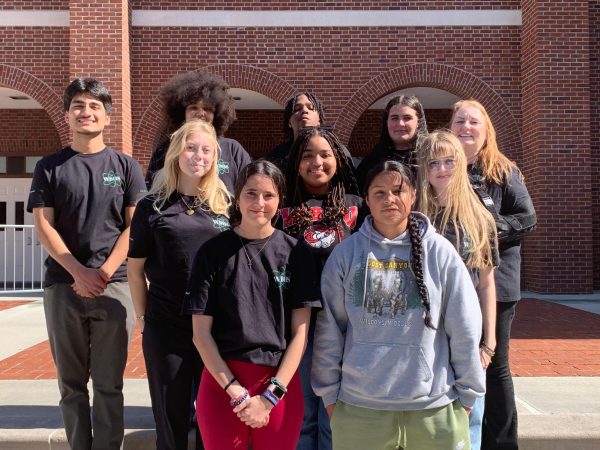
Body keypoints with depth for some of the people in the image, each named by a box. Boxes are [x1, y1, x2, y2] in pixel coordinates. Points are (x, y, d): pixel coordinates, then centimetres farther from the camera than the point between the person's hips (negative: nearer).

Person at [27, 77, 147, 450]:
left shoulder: (126, 166, 8)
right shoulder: (50, 167, 9)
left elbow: (135, 226, 1)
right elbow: (43, 226, 1)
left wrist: (104, 273, -10)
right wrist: (80, 272, -11)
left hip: (115, 286, -1)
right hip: (63, 285, 1)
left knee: (109, 384, 3)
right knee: (72, 383, 8)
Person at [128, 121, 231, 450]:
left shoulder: (225, 204, 5)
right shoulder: (153, 206, 0)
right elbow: (135, 268, 4)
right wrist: (142, 317, 2)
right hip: (166, 327, -1)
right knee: (171, 417, 11)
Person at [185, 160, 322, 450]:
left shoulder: (295, 253, -1)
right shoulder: (213, 252, -2)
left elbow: (300, 332, -2)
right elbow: (201, 333, -3)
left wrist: (270, 396, -9)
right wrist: (236, 392, -10)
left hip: (281, 385, 1)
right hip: (222, 384, 0)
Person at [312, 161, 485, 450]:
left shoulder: (440, 252, -3)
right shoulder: (345, 254, -2)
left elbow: (465, 330, 1)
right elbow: (329, 329, 2)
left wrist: (467, 393, 4)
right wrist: (329, 393, 3)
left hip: (435, 406, 0)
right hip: (359, 406, 0)